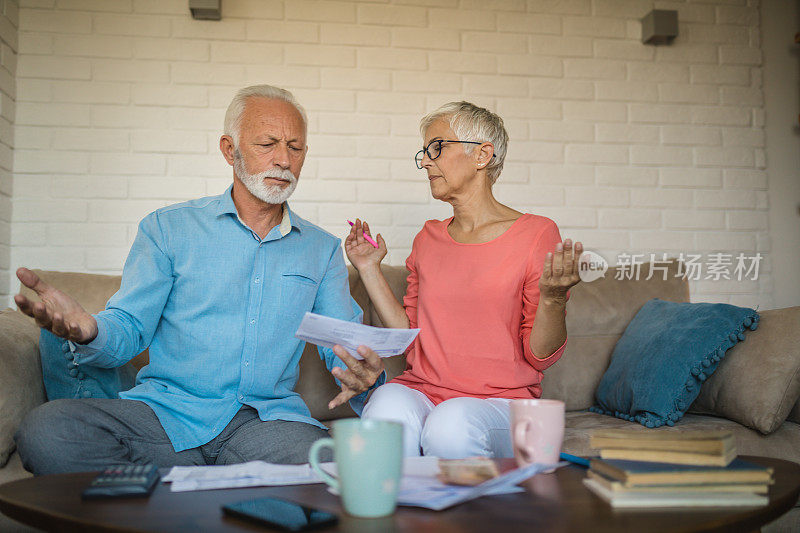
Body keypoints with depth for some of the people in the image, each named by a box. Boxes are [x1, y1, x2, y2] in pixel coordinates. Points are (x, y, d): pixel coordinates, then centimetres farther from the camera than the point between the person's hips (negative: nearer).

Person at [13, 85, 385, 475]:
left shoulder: (322, 249, 14)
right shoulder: (168, 228, 9)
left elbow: (344, 342, 8)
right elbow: (127, 330, 4)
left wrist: (364, 373, -16)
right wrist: (87, 331, -21)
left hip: (268, 417, 0)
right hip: (165, 409, 1)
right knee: (44, 432, -28)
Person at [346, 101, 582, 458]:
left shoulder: (536, 234, -3)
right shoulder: (428, 238, 13)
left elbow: (540, 356, -3)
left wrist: (552, 298, -22)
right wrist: (369, 270, 10)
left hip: (500, 400, -2)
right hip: (421, 390, 3)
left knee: (451, 426, -35)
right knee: (386, 410, -31)